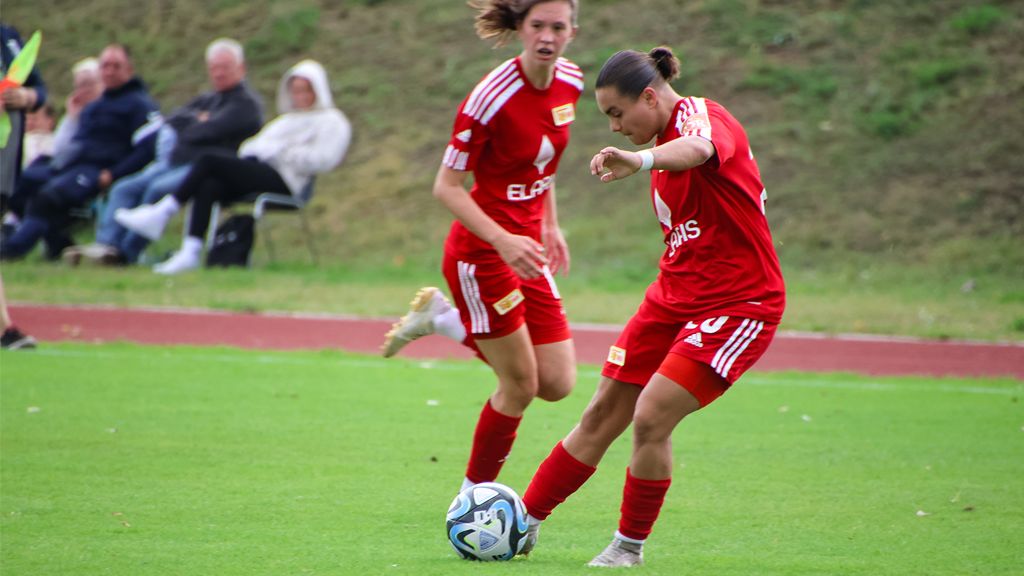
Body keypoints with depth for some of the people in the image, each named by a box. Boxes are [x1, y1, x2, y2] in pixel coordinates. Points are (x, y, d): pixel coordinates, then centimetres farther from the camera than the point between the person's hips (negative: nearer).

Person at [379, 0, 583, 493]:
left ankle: (445, 319, 21)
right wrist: (503, 241, -29)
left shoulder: (570, 83, -1)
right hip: (480, 251, -7)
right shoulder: (493, 96, -22)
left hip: (524, 245, 7)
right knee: (520, 384, -3)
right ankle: (474, 496, 17)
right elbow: (446, 186, -18)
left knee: (557, 384, 4)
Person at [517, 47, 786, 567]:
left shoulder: (701, 116, -18)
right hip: (673, 298, 9)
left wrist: (639, 161, -65)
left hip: (739, 304, -9)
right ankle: (524, 525, 16)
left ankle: (630, 545, 1)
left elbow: (697, 150, -45)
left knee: (650, 419, -17)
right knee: (602, 416, 7)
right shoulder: (667, 135, 11)